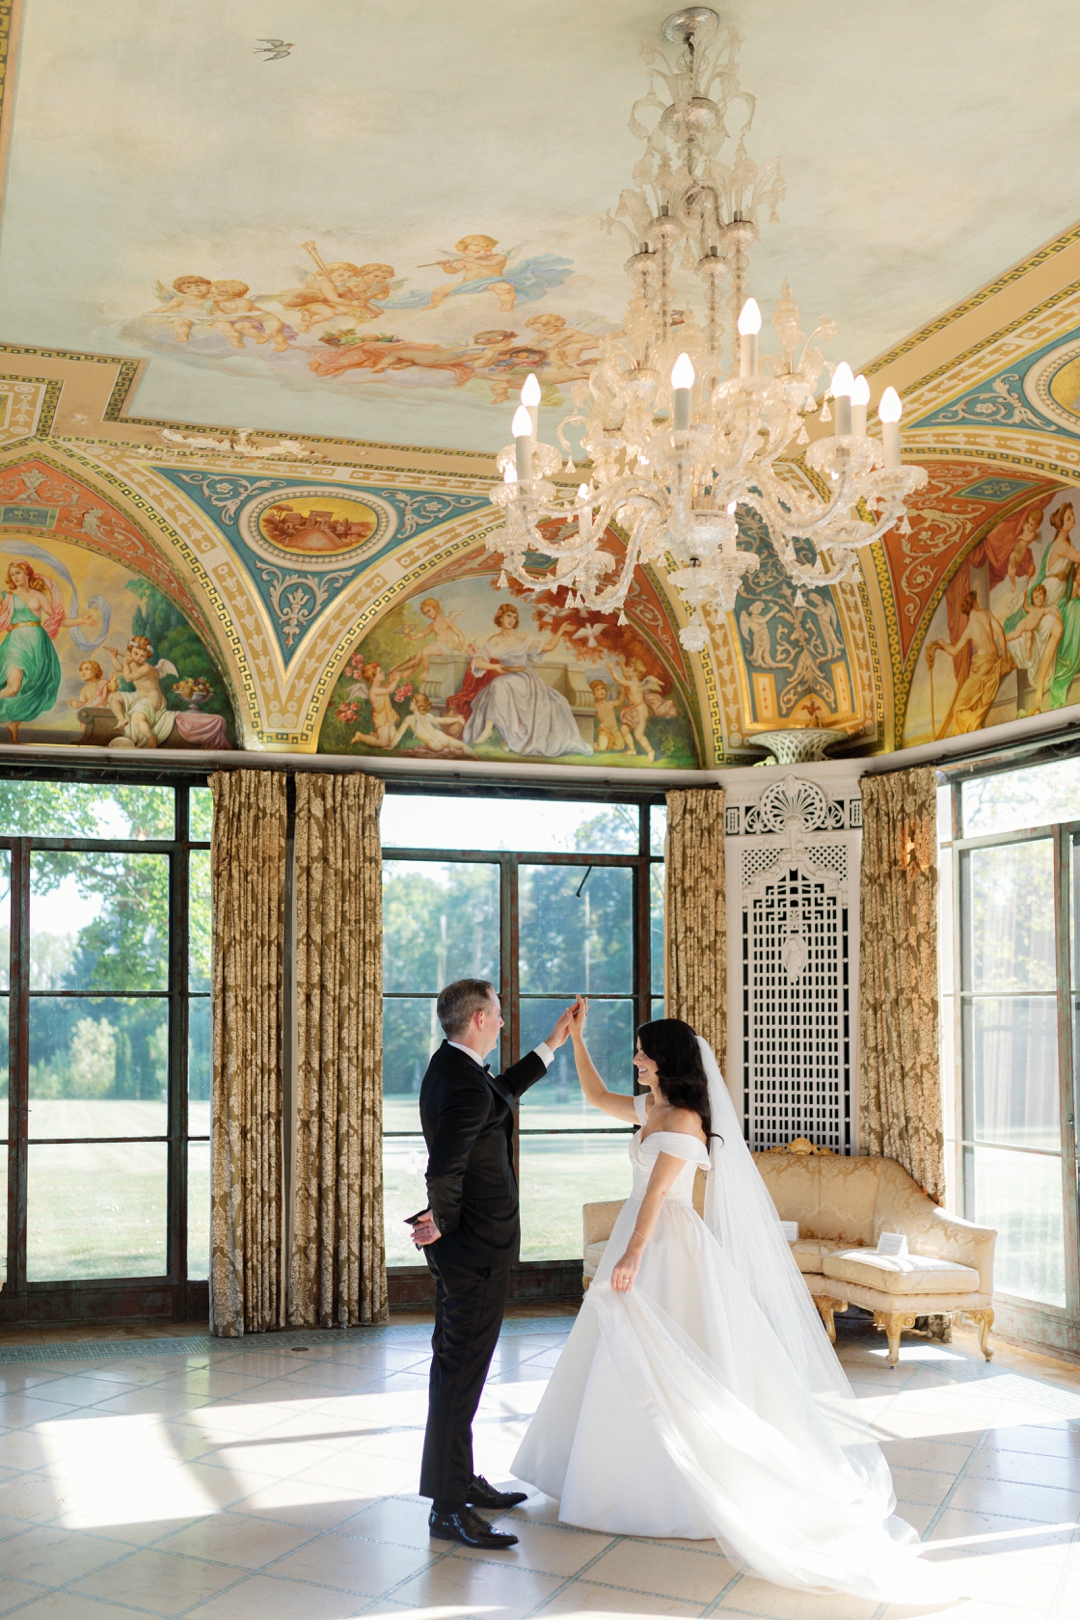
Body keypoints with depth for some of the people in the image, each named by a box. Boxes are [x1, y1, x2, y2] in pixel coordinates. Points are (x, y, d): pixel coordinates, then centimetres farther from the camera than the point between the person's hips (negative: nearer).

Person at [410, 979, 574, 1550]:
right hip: (476, 1246, -11)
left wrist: (551, 1046, 30)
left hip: (460, 1246, 11)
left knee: (455, 1365, 19)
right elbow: (443, 1172, -32)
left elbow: (500, 1093, 28)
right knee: (461, 1370, -4)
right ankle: (448, 1508, 4)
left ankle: (461, 1480, 32)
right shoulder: (466, 1086, -24)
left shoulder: (448, 1067, 8)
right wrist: (445, 1222, -14)